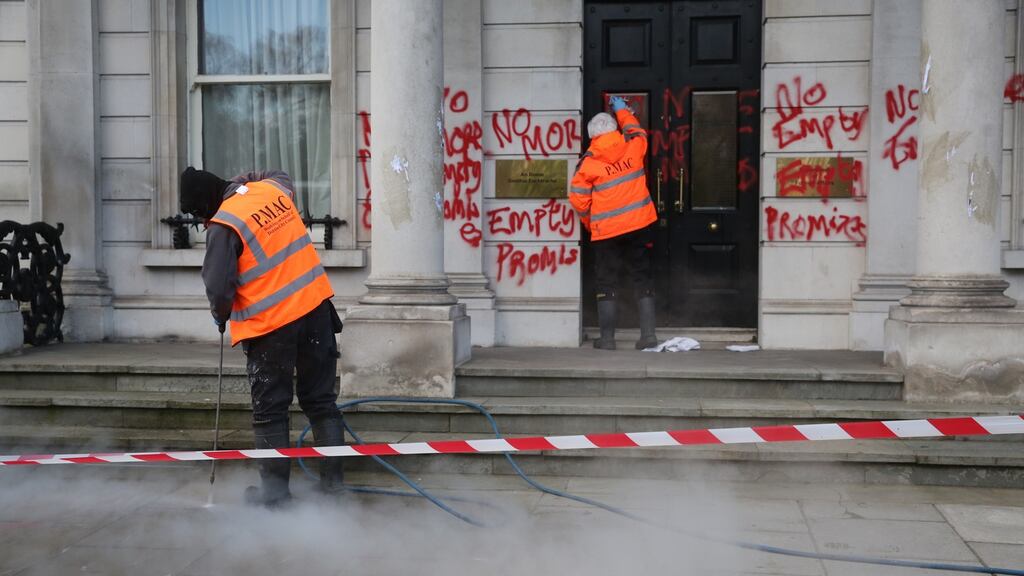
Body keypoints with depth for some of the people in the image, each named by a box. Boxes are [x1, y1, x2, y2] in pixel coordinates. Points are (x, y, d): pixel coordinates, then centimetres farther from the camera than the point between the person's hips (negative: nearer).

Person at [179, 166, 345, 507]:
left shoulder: (223, 226, -15)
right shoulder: (273, 187, 5)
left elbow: (219, 287, -13)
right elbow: (284, 179, 31)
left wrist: (221, 316, 7)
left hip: (270, 326, -6)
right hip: (316, 306, 6)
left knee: (270, 411, 9)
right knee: (321, 400, 14)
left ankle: (275, 489, 16)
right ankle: (332, 479, 19)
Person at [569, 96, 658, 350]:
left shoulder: (587, 162, -5)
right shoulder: (633, 147, 0)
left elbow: (579, 200, -1)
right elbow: (636, 130, 25)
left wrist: (590, 224, 15)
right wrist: (622, 110, 40)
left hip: (606, 230, -2)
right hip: (639, 224, 2)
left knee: (606, 282, 6)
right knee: (642, 277, 9)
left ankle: (607, 337, 6)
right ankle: (648, 334, 6)